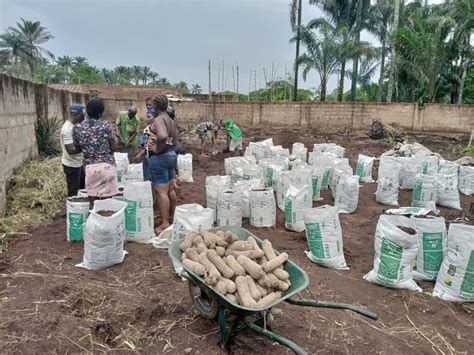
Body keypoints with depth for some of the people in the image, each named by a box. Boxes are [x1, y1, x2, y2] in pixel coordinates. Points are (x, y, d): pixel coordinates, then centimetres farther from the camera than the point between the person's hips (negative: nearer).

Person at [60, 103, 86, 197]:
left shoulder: (74, 125, 7)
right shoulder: (67, 129, -22)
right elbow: (71, 150, -28)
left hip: (78, 163, 10)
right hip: (72, 165, -10)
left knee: (83, 187, 20)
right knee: (73, 193, 0)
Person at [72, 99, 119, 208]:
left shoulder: (77, 128, 5)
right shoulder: (105, 125, -4)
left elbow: (78, 149, 13)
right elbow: (114, 148, -5)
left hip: (90, 167, 3)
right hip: (106, 166, -2)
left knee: (93, 200, 9)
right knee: (107, 200, 6)